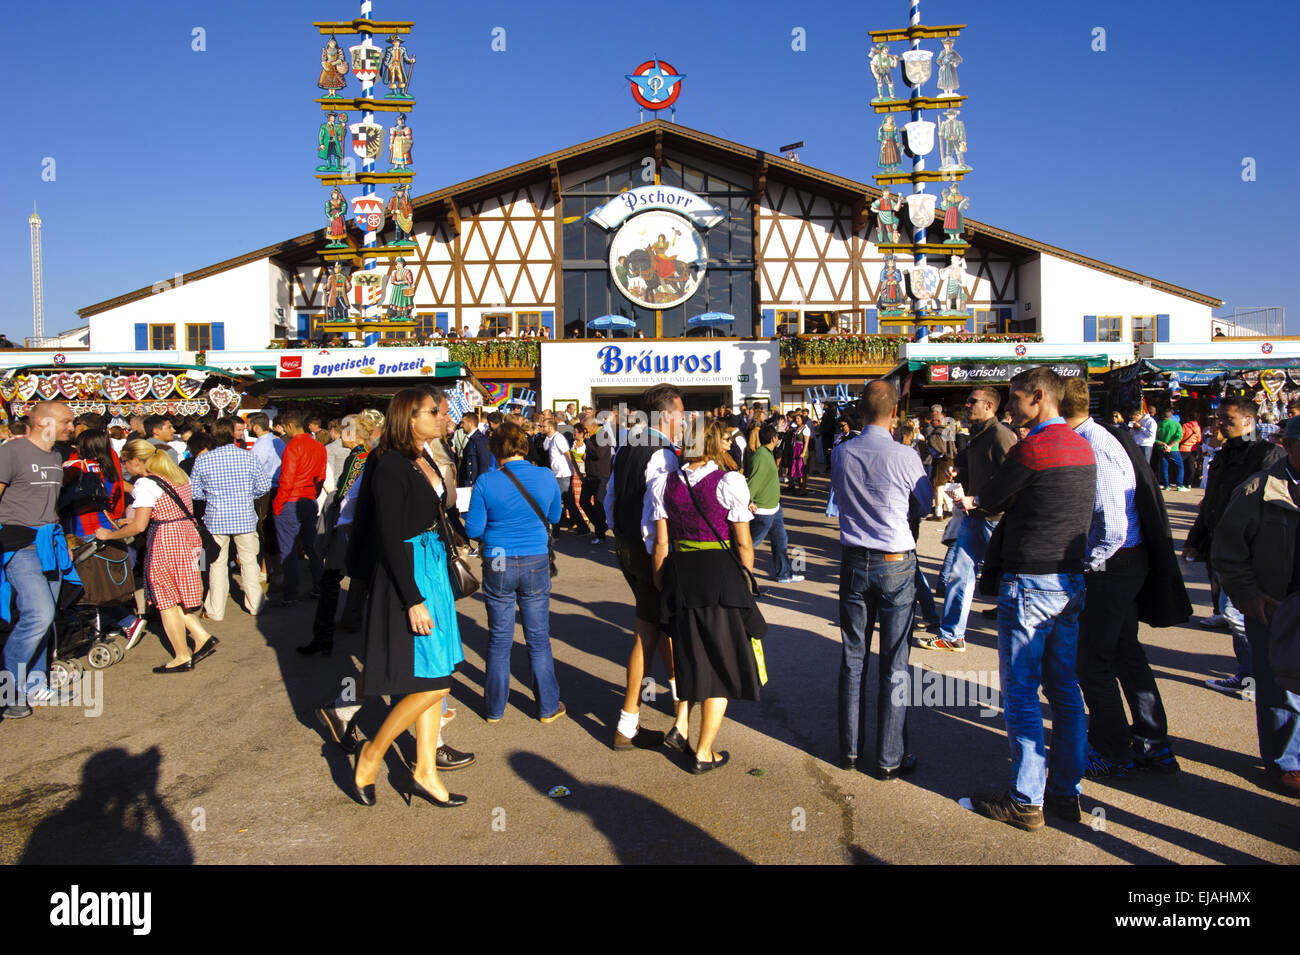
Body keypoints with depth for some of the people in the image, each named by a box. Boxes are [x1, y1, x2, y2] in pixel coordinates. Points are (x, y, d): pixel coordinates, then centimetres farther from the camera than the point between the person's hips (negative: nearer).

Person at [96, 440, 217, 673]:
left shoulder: (146, 483, -14)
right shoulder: (178, 477, 11)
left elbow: (139, 526, -17)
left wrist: (109, 535, -2)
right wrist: (136, 519, 22)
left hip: (165, 543, -8)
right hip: (188, 536, 8)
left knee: (167, 602, 5)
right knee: (175, 598, 18)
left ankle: (182, 657, 12)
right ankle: (202, 637, 10)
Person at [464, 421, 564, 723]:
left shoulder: (486, 482, -11)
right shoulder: (547, 477, -4)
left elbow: (473, 529, -7)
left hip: (498, 565, -1)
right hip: (536, 563, 1)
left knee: (499, 640, 12)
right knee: (538, 639, 12)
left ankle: (494, 708, 24)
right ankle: (548, 707, 21)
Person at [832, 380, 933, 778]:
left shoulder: (840, 454, -3)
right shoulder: (905, 457, -13)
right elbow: (928, 503, 4)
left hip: (854, 562, 4)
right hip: (896, 566, -3)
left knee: (852, 657, 12)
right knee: (894, 663, 5)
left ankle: (849, 749, 22)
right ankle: (890, 758, 12)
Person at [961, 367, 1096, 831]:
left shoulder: (1029, 450, -17)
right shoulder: (1083, 448, 9)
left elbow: (991, 499, -6)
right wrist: (980, 502, 15)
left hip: (1029, 583, -8)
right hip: (1071, 581, 8)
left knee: (1021, 695, 1)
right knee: (1065, 691, 14)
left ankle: (1026, 800, 8)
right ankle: (1067, 792, 24)